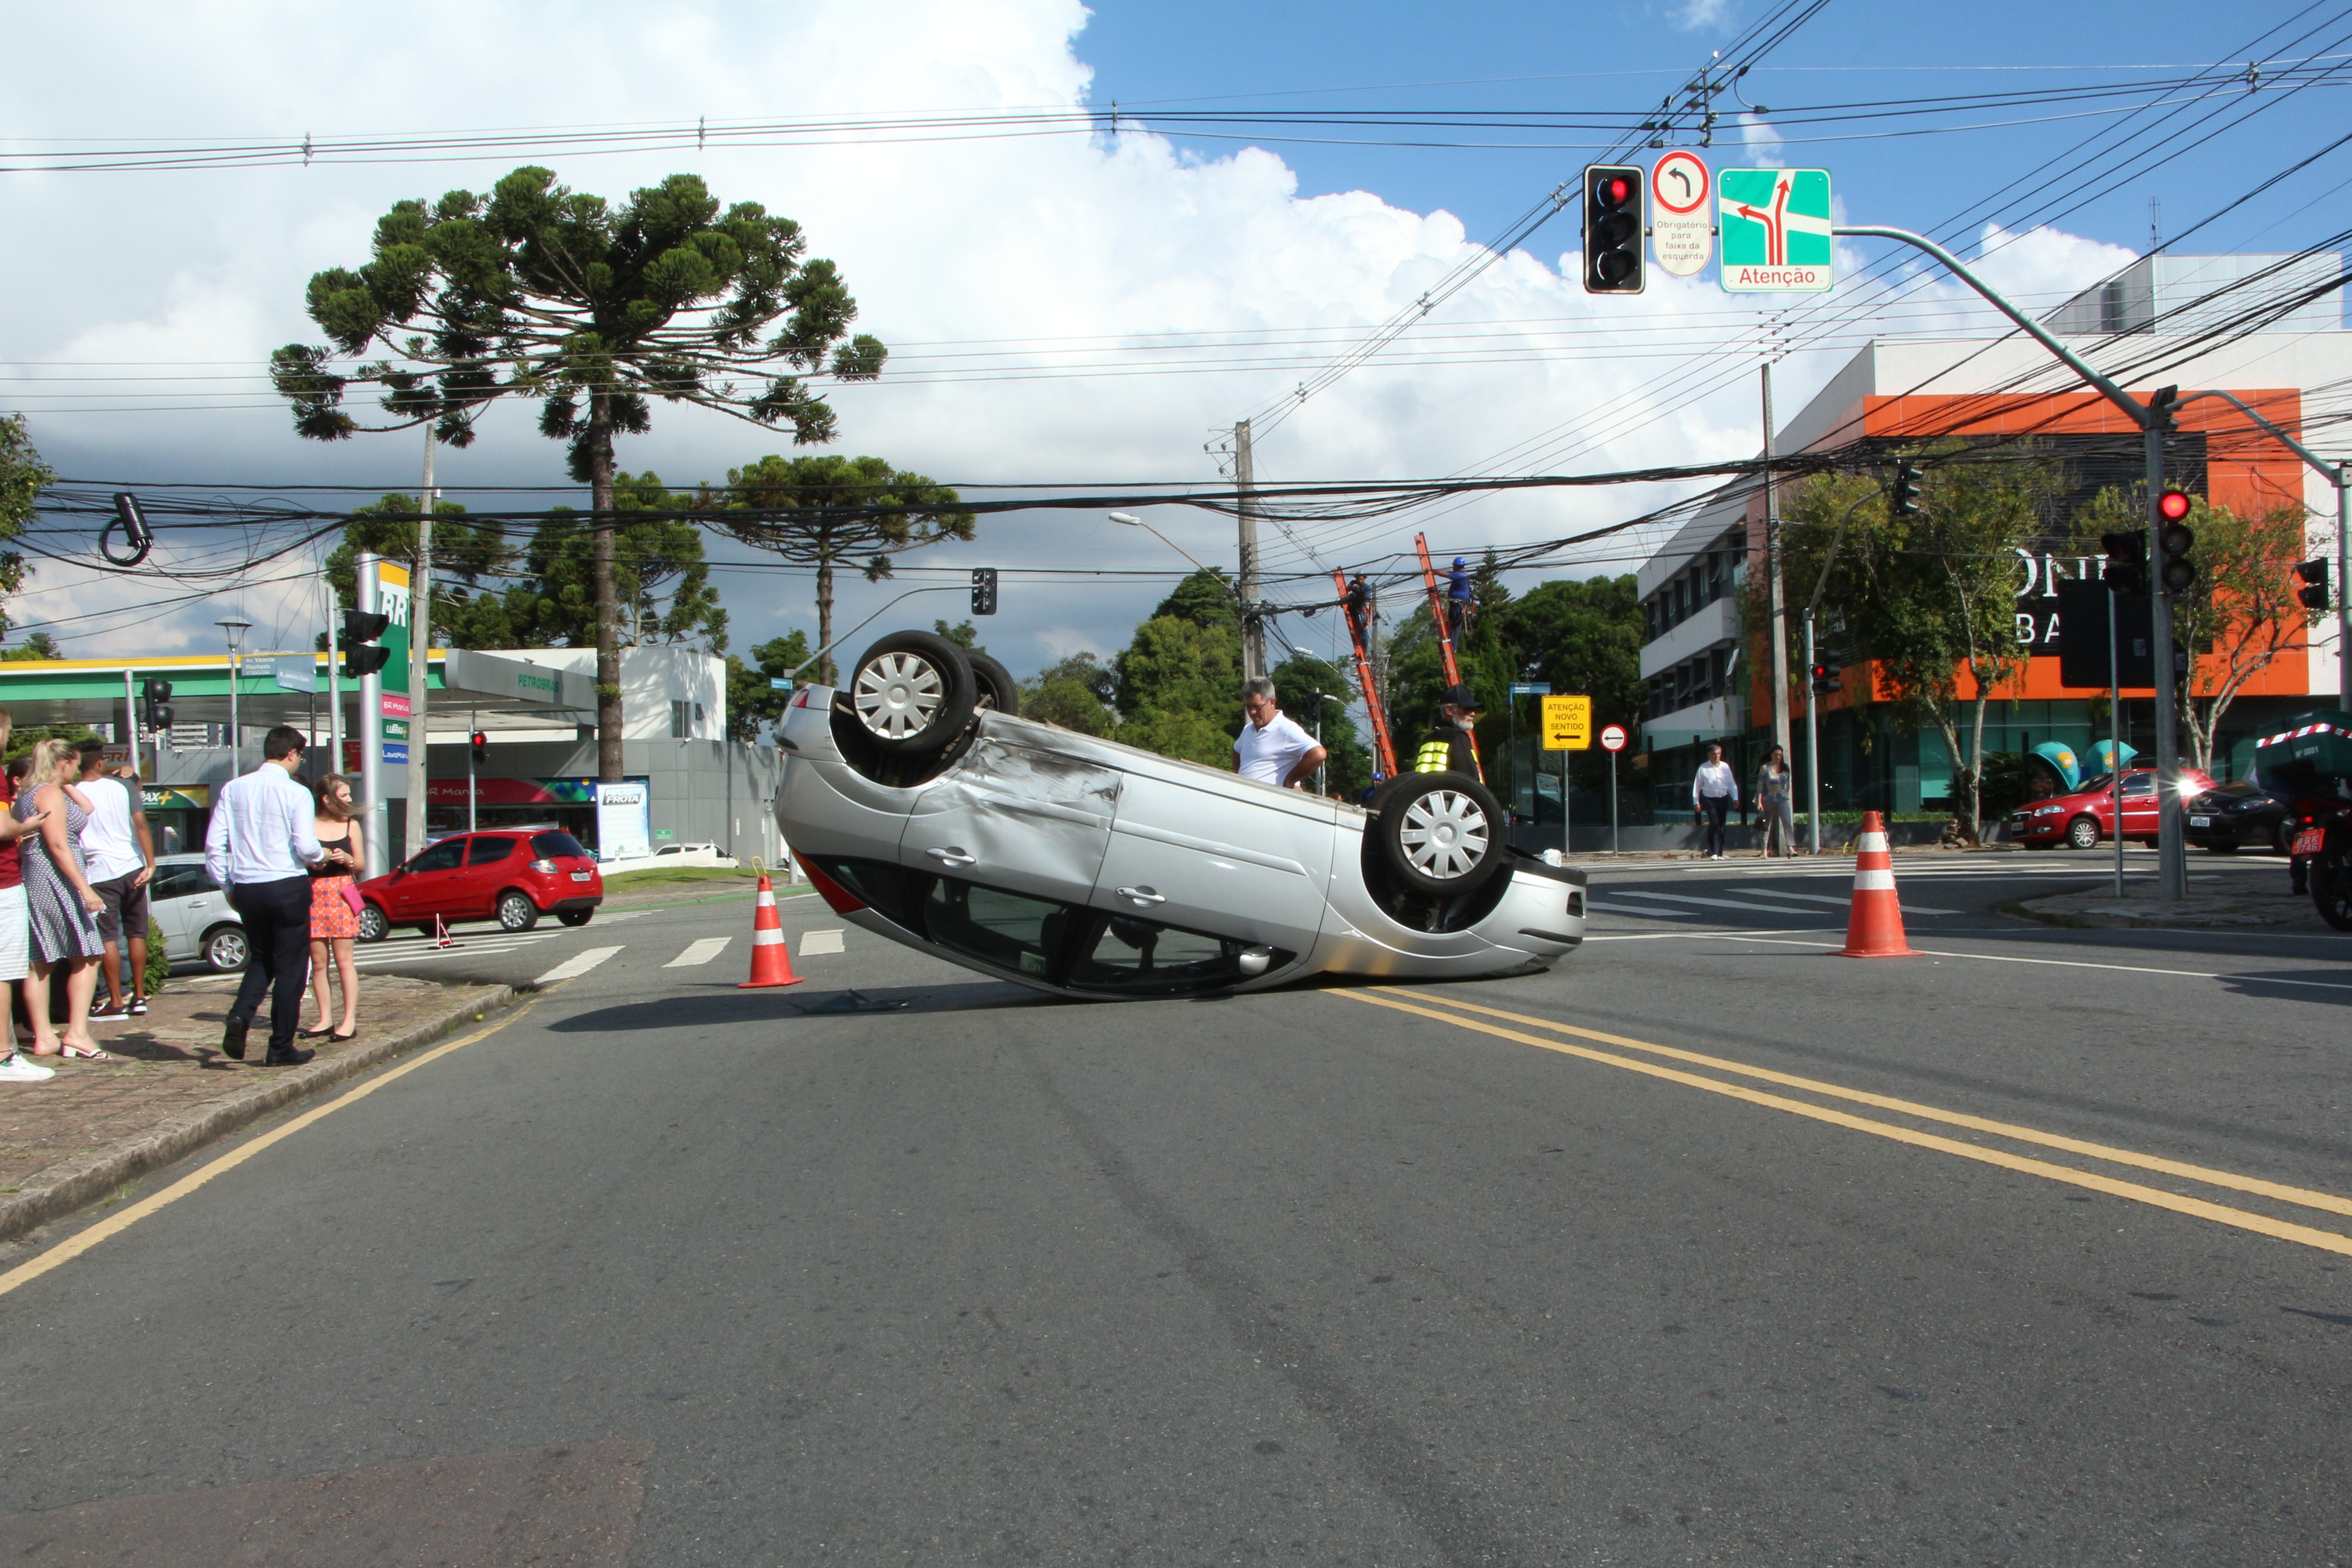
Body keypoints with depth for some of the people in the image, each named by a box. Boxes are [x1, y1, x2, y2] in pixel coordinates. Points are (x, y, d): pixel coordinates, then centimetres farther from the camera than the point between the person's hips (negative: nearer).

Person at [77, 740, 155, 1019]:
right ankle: (139, 996, 13)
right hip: (132, 869, 2)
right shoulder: (123, 787, 0)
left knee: (108, 937, 1)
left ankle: (116, 1002, 1)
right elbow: (141, 825, -7)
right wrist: (150, 865, -8)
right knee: (136, 933, 10)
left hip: (100, 873, -2)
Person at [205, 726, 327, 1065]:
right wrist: (320, 857, 5)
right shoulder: (296, 793, -10)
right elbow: (306, 846, -17)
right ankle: (281, 1048, 9)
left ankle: (239, 1017, -3)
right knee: (289, 967, 6)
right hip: (287, 886, -5)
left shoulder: (233, 789, 4)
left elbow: (214, 844, 4)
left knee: (260, 960, 22)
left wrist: (227, 886, 14)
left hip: (246, 888, 5)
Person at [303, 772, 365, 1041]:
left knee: (344, 959, -4)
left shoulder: (351, 825, 7)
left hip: (342, 895, 0)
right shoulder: (308, 825, 0)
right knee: (318, 961, 4)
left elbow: (361, 864, 11)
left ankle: (350, 1020, -4)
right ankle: (325, 1020, 10)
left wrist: (347, 859, -9)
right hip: (313, 895, 0)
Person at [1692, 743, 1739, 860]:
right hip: (1710, 800, -4)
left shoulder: (1725, 766, 4)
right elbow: (1697, 785, -1)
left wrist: (1735, 798, 2)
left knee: (1721, 826, 7)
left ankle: (1719, 852, 15)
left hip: (1723, 799, 4)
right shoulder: (1703, 768, -5)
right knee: (1714, 824, -16)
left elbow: (1732, 783, 9)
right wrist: (1696, 802, -2)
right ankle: (1713, 852, -14)